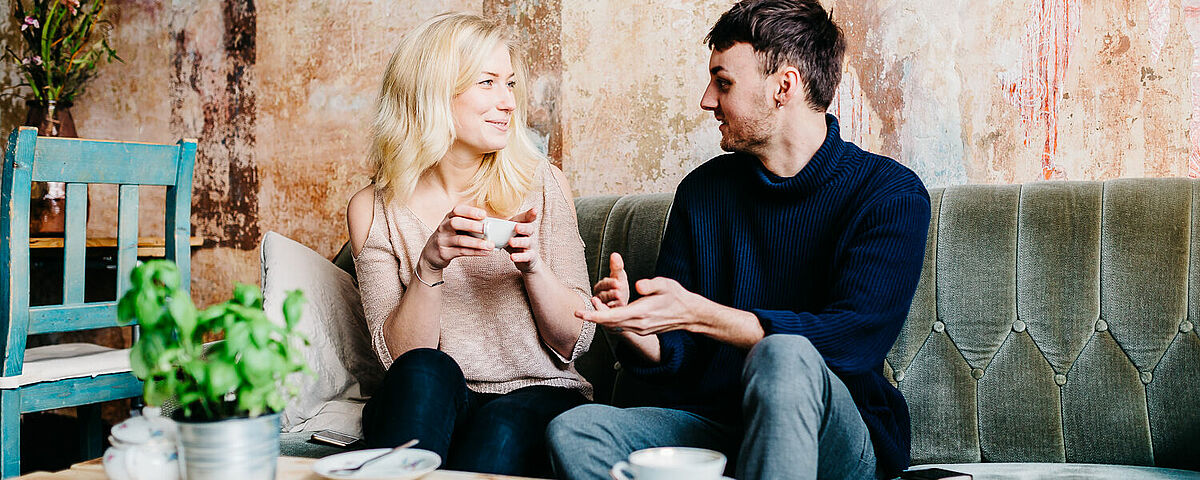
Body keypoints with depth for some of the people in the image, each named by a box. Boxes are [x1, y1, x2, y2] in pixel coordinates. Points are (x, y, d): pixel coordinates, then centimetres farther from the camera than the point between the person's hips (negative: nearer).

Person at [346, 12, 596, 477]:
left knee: (502, 427, -33)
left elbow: (574, 341, 3)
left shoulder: (543, 185, 2)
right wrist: (430, 265, -21)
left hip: (539, 396, 0)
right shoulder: (374, 210, 0)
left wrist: (533, 267, -16)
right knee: (426, 371, -32)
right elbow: (401, 356, -5)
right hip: (434, 407, 0)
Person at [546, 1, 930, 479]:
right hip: (706, 424, 4)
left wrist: (697, 313, -25)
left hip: (837, 436, -4)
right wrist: (630, 326, -14)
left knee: (783, 356, -38)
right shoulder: (703, 190, 11)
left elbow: (852, 339, -19)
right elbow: (669, 354, 11)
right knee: (573, 430, -24)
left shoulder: (891, 193, -4)